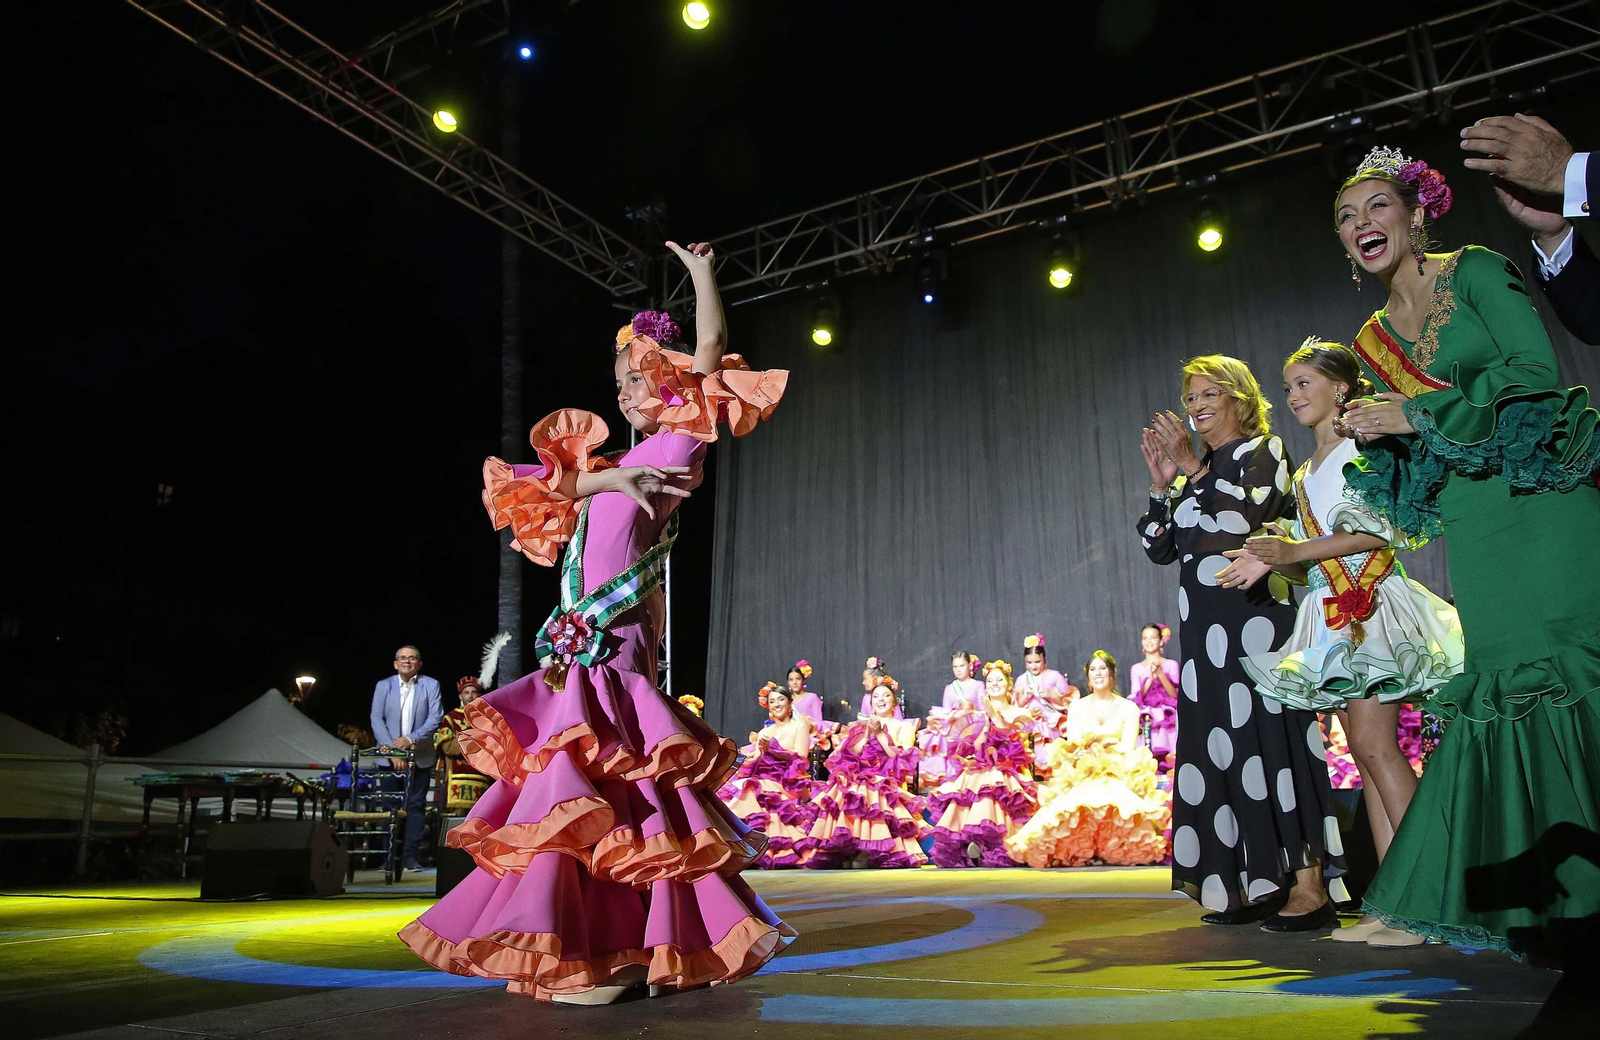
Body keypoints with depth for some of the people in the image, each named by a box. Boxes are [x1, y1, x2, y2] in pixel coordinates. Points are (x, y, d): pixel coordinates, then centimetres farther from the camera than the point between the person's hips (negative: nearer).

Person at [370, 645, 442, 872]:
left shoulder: (430, 685, 3)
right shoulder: (383, 686, 7)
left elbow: (435, 717, -4)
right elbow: (377, 719, 0)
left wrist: (411, 739, -17)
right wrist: (391, 749, -12)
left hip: (420, 756, -1)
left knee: (416, 805, 1)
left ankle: (411, 856, 5)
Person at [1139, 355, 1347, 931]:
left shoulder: (1263, 450, 2)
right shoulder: (1197, 472, 21)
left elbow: (1244, 516, -17)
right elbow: (1159, 548, 15)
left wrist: (1192, 467, -13)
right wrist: (1163, 483, 5)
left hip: (1254, 619, -7)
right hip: (1206, 630, 7)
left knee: (1270, 741, -9)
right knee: (1222, 749, 6)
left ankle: (1308, 887, -3)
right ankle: (1256, 885, 13)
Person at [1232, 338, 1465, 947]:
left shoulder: (1362, 446, 1)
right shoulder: (1305, 474, 24)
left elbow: (1381, 528, -12)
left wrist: (1296, 550, -13)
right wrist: (1269, 561, 5)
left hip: (1370, 605, -8)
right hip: (1332, 615, 8)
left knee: (1374, 745, -15)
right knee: (1367, 752, 5)